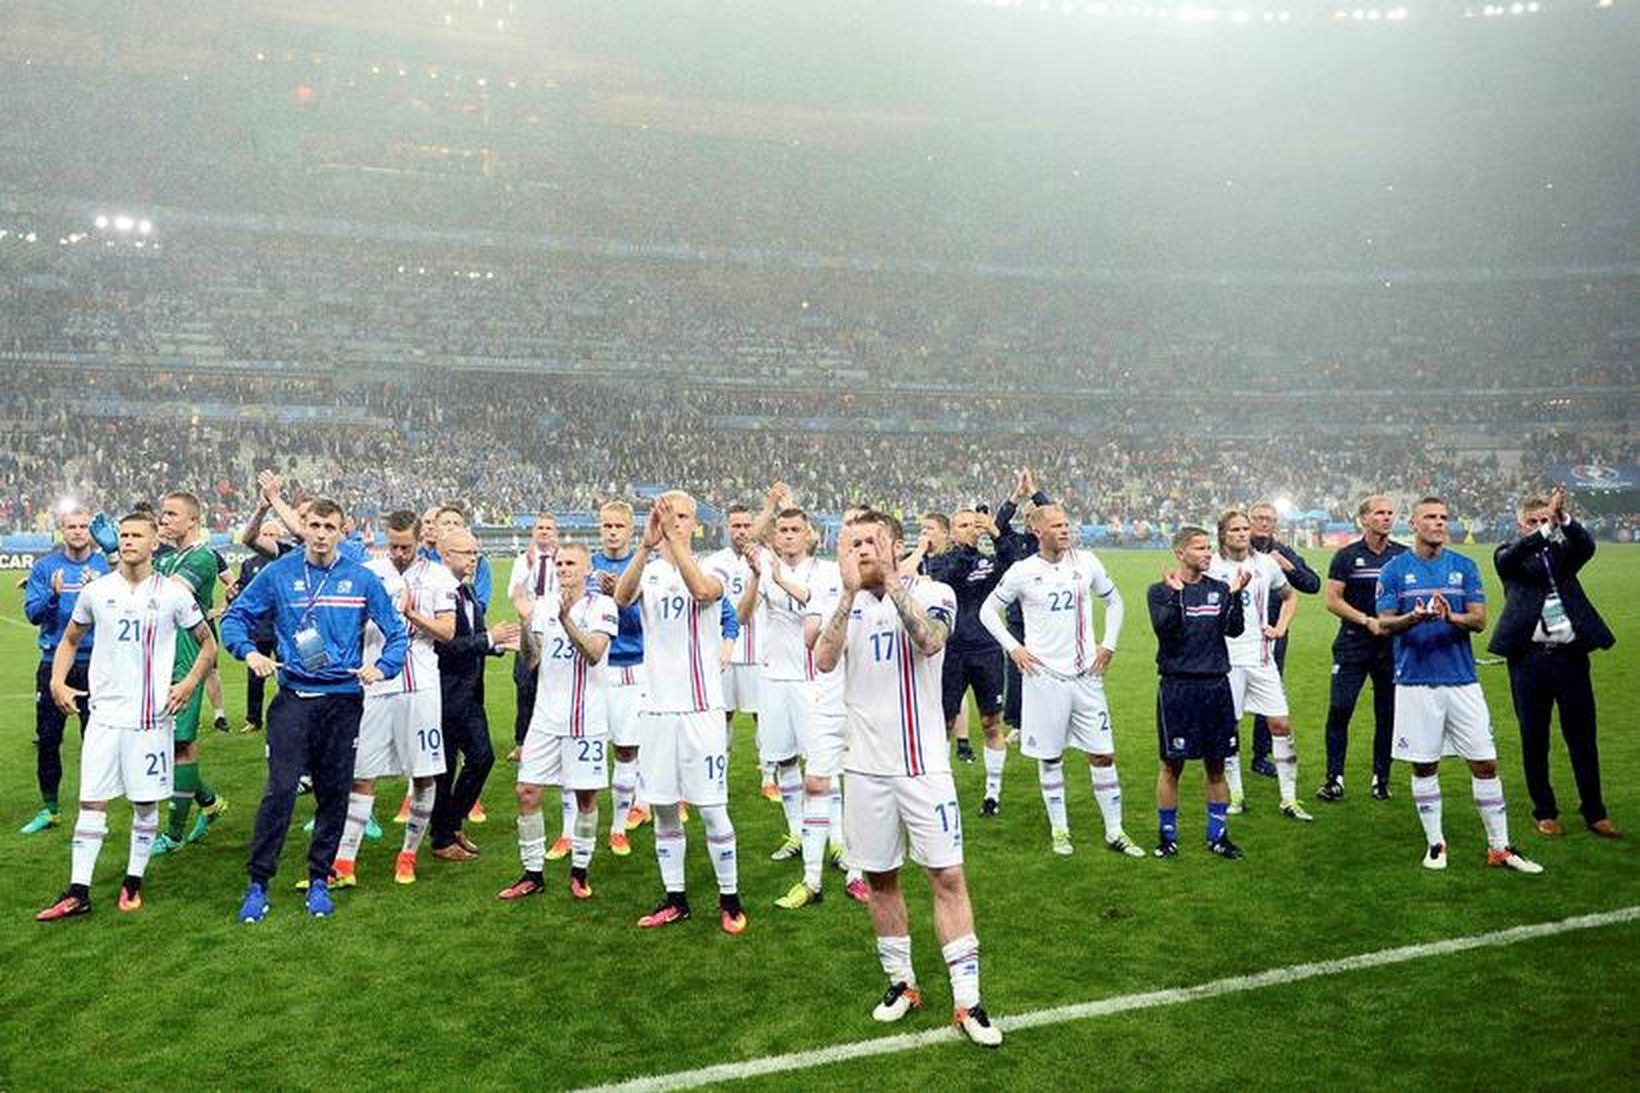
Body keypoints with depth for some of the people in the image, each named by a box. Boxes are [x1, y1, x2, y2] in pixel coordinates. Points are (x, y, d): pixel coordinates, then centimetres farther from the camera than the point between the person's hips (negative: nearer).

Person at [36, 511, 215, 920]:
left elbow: (207, 644, 6)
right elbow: (69, 640, 18)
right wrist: (57, 681, 3)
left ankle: (133, 883, 20)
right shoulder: (96, 591, 4)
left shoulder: (173, 593, -2)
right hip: (104, 713, 2)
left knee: (145, 803, 6)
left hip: (152, 715, -2)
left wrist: (190, 683, -7)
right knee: (91, 802, 2)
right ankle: (78, 892, 8)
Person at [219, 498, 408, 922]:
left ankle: (319, 880, 21)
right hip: (293, 699, -1)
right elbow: (235, 617, 9)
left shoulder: (361, 579, 2)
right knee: (280, 791, -7)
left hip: (344, 700, 1)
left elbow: (397, 632, 8)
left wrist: (382, 667, -8)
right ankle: (258, 883, 6)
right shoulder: (277, 574, 2)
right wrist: (250, 652, -8)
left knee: (334, 792, 8)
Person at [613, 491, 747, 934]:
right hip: (656, 708, 3)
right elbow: (621, 597, -18)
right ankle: (675, 900, 24)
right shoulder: (647, 569, 7)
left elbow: (703, 590, -25)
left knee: (712, 809, 0)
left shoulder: (713, 568, 0)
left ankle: (729, 899, 16)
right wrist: (646, 545, -33)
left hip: (701, 707, -3)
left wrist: (673, 538, -33)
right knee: (663, 810, 11)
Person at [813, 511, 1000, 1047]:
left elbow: (930, 641, -28)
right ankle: (901, 983, 28)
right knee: (879, 878, 12)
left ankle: (967, 1000, 6)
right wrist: (850, 592, -24)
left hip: (923, 765, -3)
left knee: (948, 877, -3)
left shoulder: (932, 593, -5)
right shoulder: (845, 601, 4)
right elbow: (823, 662, -15)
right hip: (866, 767, 3)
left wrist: (891, 581, -30)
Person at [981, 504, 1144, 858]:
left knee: (1103, 754, 4)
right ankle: (1059, 830, 20)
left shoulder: (1086, 562, 2)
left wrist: (1108, 645, 7)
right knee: (1049, 756, 6)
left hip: (1086, 673, 2)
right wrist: (1013, 648, -4)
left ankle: (1114, 832, 15)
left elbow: (1114, 601, 16)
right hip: (1045, 674, -2)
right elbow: (988, 610, 5)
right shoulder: (1023, 571, -5)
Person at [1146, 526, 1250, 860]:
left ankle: (1218, 835, 22)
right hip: (1177, 685, -3)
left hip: (1216, 685, 4)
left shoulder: (1219, 589, 8)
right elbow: (1163, 629, -16)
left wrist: (1235, 594, -14)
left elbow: (1235, 630, -3)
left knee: (1216, 764, 10)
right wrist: (1175, 593, -24)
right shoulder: (1160, 591, -2)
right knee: (1172, 764, 4)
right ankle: (1167, 836, 17)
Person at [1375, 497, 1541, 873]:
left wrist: (1452, 616, -22)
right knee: (1424, 766, 6)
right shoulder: (1394, 569, 1)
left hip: (1462, 679, 2)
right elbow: (1385, 623, -3)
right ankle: (1435, 843, 20)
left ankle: (1500, 848, 15)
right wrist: (1414, 618, -23)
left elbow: (1479, 620, 0)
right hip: (1415, 681, -2)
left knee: (1485, 763, 3)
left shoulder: (1465, 567, 6)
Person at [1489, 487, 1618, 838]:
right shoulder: (1508, 556, 6)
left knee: (1583, 737, 9)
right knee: (1534, 739, 7)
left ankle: (1594, 812, 21)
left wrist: (1563, 518, -25)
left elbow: (1587, 546, -10)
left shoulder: (1563, 552, 11)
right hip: (1528, 658, -2)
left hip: (1570, 655, 2)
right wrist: (1545, 527, -28)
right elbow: (1511, 556, -18)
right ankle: (1545, 812, 19)